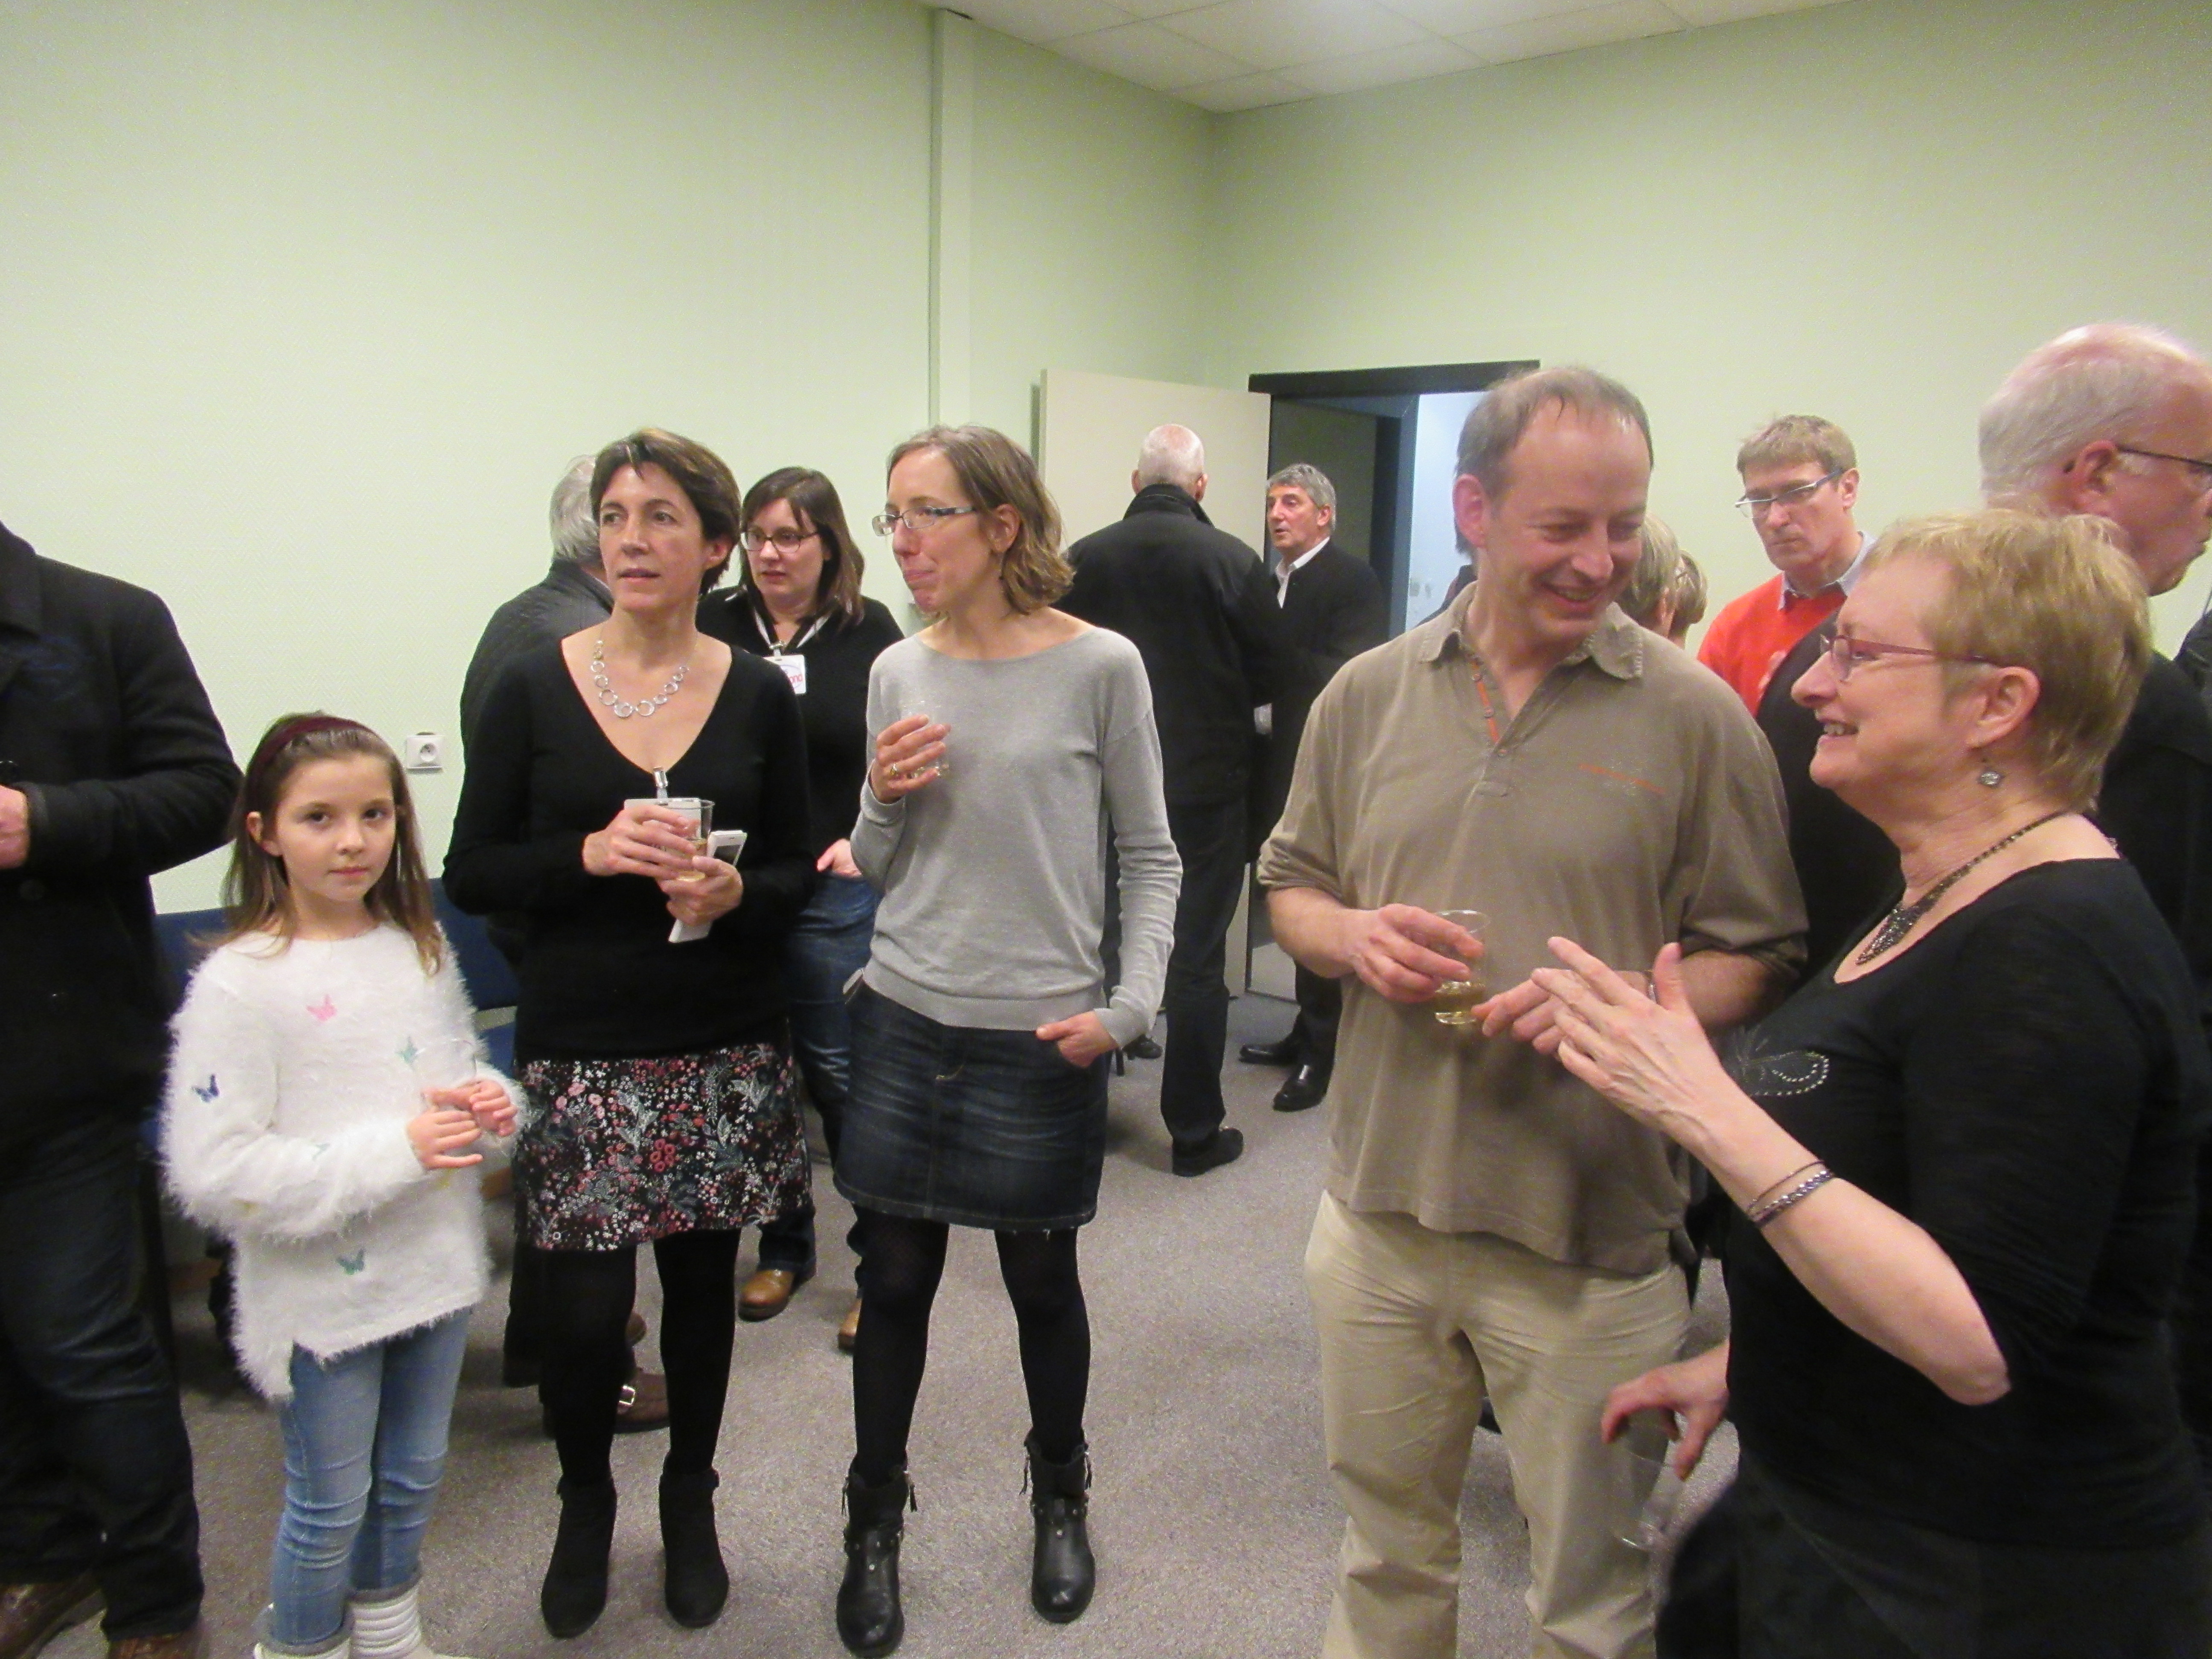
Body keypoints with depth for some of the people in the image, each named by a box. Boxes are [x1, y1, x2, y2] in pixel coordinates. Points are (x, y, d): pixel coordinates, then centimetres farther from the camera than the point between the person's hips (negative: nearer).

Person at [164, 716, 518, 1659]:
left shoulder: (420, 950, 2)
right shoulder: (239, 982, -16)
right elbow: (211, 1171, -20)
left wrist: (488, 1101, -8)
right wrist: (391, 1151, -26)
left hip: (435, 1268, 6)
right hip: (323, 1292, -5)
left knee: (412, 1481, 22)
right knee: (330, 1505, 12)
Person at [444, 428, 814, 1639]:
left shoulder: (759, 696, 1)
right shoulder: (533, 689, -2)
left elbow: (796, 874, 5)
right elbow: (471, 875, -1)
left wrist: (734, 890, -16)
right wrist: (592, 853, -17)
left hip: (726, 1051, 1)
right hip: (580, 1051, -1)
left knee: (703, 1281, 12)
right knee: (584, 1308, 0)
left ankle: (690, 1502, 38)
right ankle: (586, 1502, 32)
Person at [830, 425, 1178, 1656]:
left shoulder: (1100, 668, -7)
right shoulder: (900, 674, 4)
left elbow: (1151, 856, -1)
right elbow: (880, 869, 12)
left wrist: (1131, 1005, -11)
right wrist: (885, 803, -9)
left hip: (1042, 1037, -3)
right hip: (905, 1022, 3)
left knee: (1043, 1279, 13)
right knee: (896, 1280, 12)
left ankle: (1061, 1499, 39)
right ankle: (875, 1524, 33)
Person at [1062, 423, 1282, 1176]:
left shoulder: (1084, 559, -5)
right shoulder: (1234, 562, -9)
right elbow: (1268, 676, -3)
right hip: (1207, 782, -2)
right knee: (1197, 956, 6)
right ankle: (1195, 1129, 13)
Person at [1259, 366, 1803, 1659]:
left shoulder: (1696, 717, -7)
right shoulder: (1369, 695, 2)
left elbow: (1757, 959, -4)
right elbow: (1292, 888, 11)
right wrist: (1350, 935, -10)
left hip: (1594, 1228, -2)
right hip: (1380, 1200, 3)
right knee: (1387, 1553, 24)